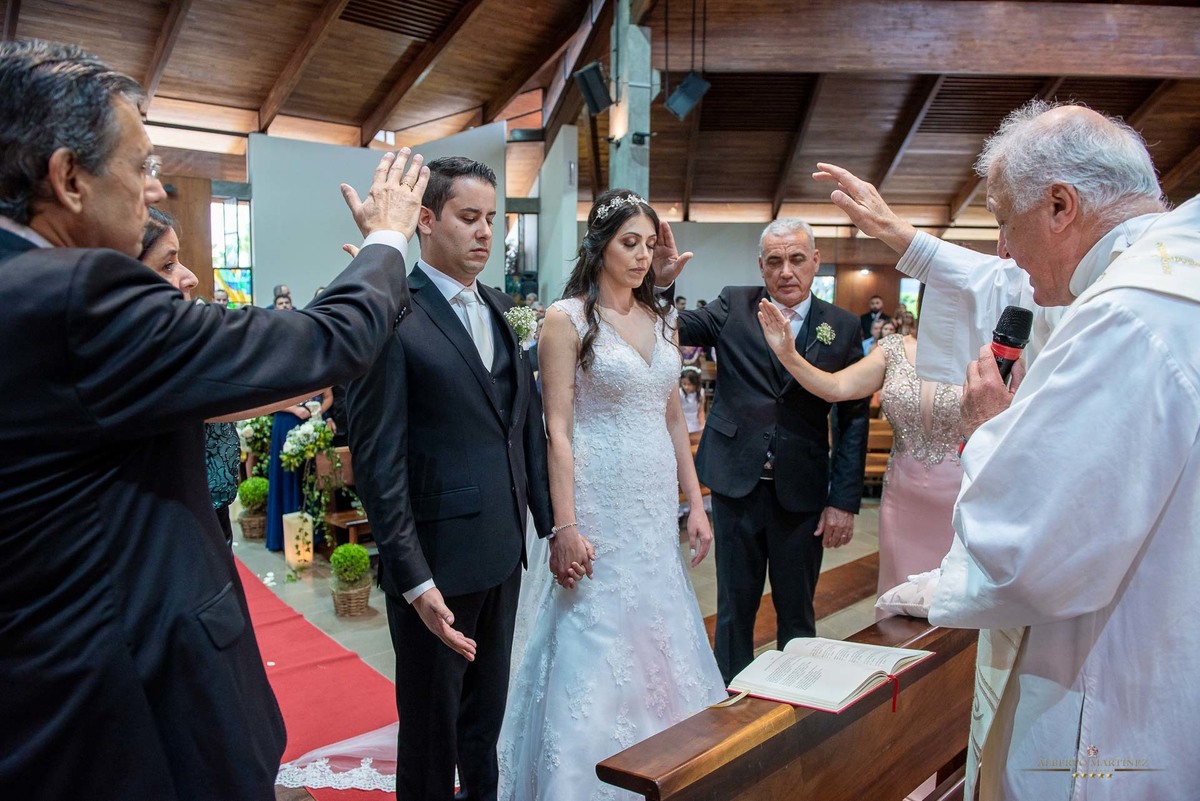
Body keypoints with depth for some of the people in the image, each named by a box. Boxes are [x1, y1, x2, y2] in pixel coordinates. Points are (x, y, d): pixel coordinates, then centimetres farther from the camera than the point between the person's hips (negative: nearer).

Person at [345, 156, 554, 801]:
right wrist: (415, 580, -18)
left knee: (487, 718, 23)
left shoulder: (500, 309, 8)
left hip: (503, 553, 6)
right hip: (436, 560, -6)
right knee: (431, 728, 14)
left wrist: (550, 521, 8)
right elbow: (377, 460, -16)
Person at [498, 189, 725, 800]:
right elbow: (558, 429, -12)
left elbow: (673, 419, 13)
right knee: (596, 655, 3)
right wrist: (566, 528, -16)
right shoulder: (568, 317, -8)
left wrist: (695, 504, 9)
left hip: (657, 505, 6)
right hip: (601, 505, -6)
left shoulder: (660, 318, 10)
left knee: (656, 640, 16)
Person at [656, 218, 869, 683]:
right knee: (735, 605, 12)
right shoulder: (733, 306, 1)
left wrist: (845, 500, -4)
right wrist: (662, 282, -30)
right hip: (737, 482, 0)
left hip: (803, 489, 1)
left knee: (797, 609, 14)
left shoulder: (843, 327, 1)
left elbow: (854, 418, 1)